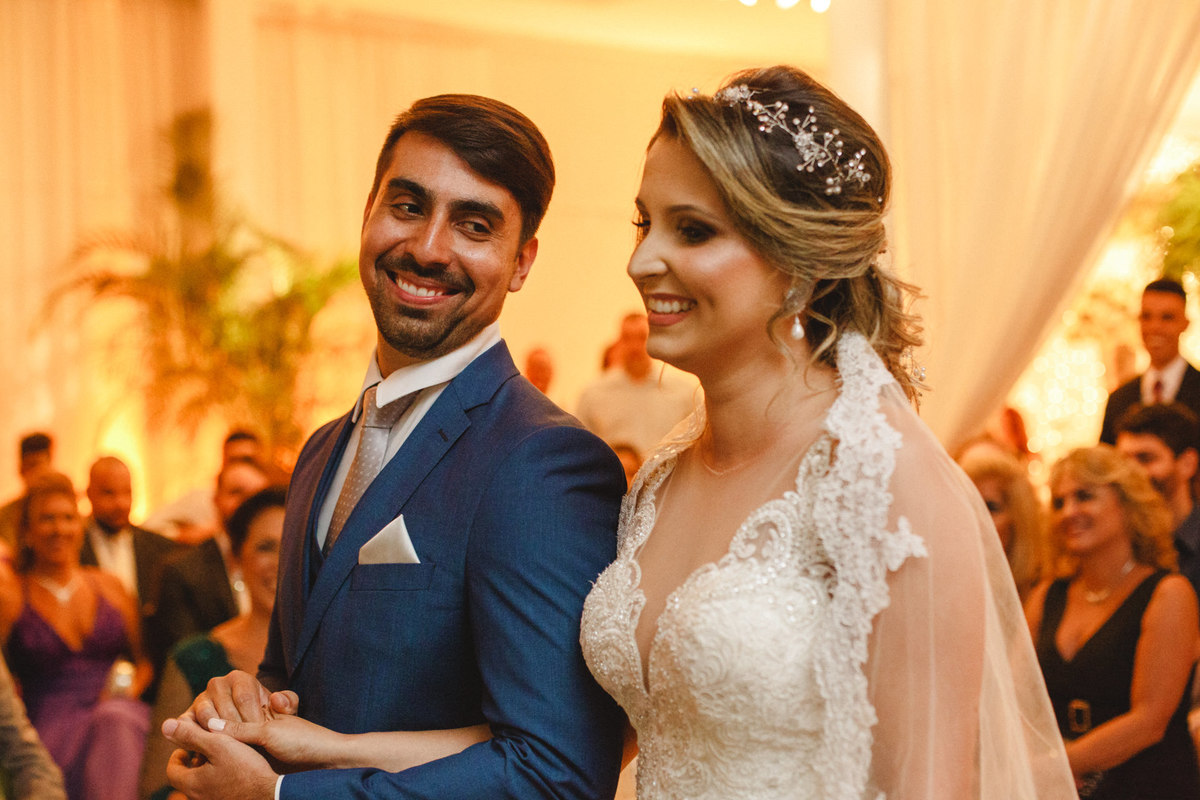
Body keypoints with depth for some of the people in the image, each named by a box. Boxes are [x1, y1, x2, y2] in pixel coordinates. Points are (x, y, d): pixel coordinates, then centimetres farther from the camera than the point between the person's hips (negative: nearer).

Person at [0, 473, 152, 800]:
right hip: (50, 730, -3)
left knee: (116, 717, -37)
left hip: (120, 715, 3)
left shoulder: (110, 587, 19)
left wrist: (131, 688, 6)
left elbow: (143, 660, 25)